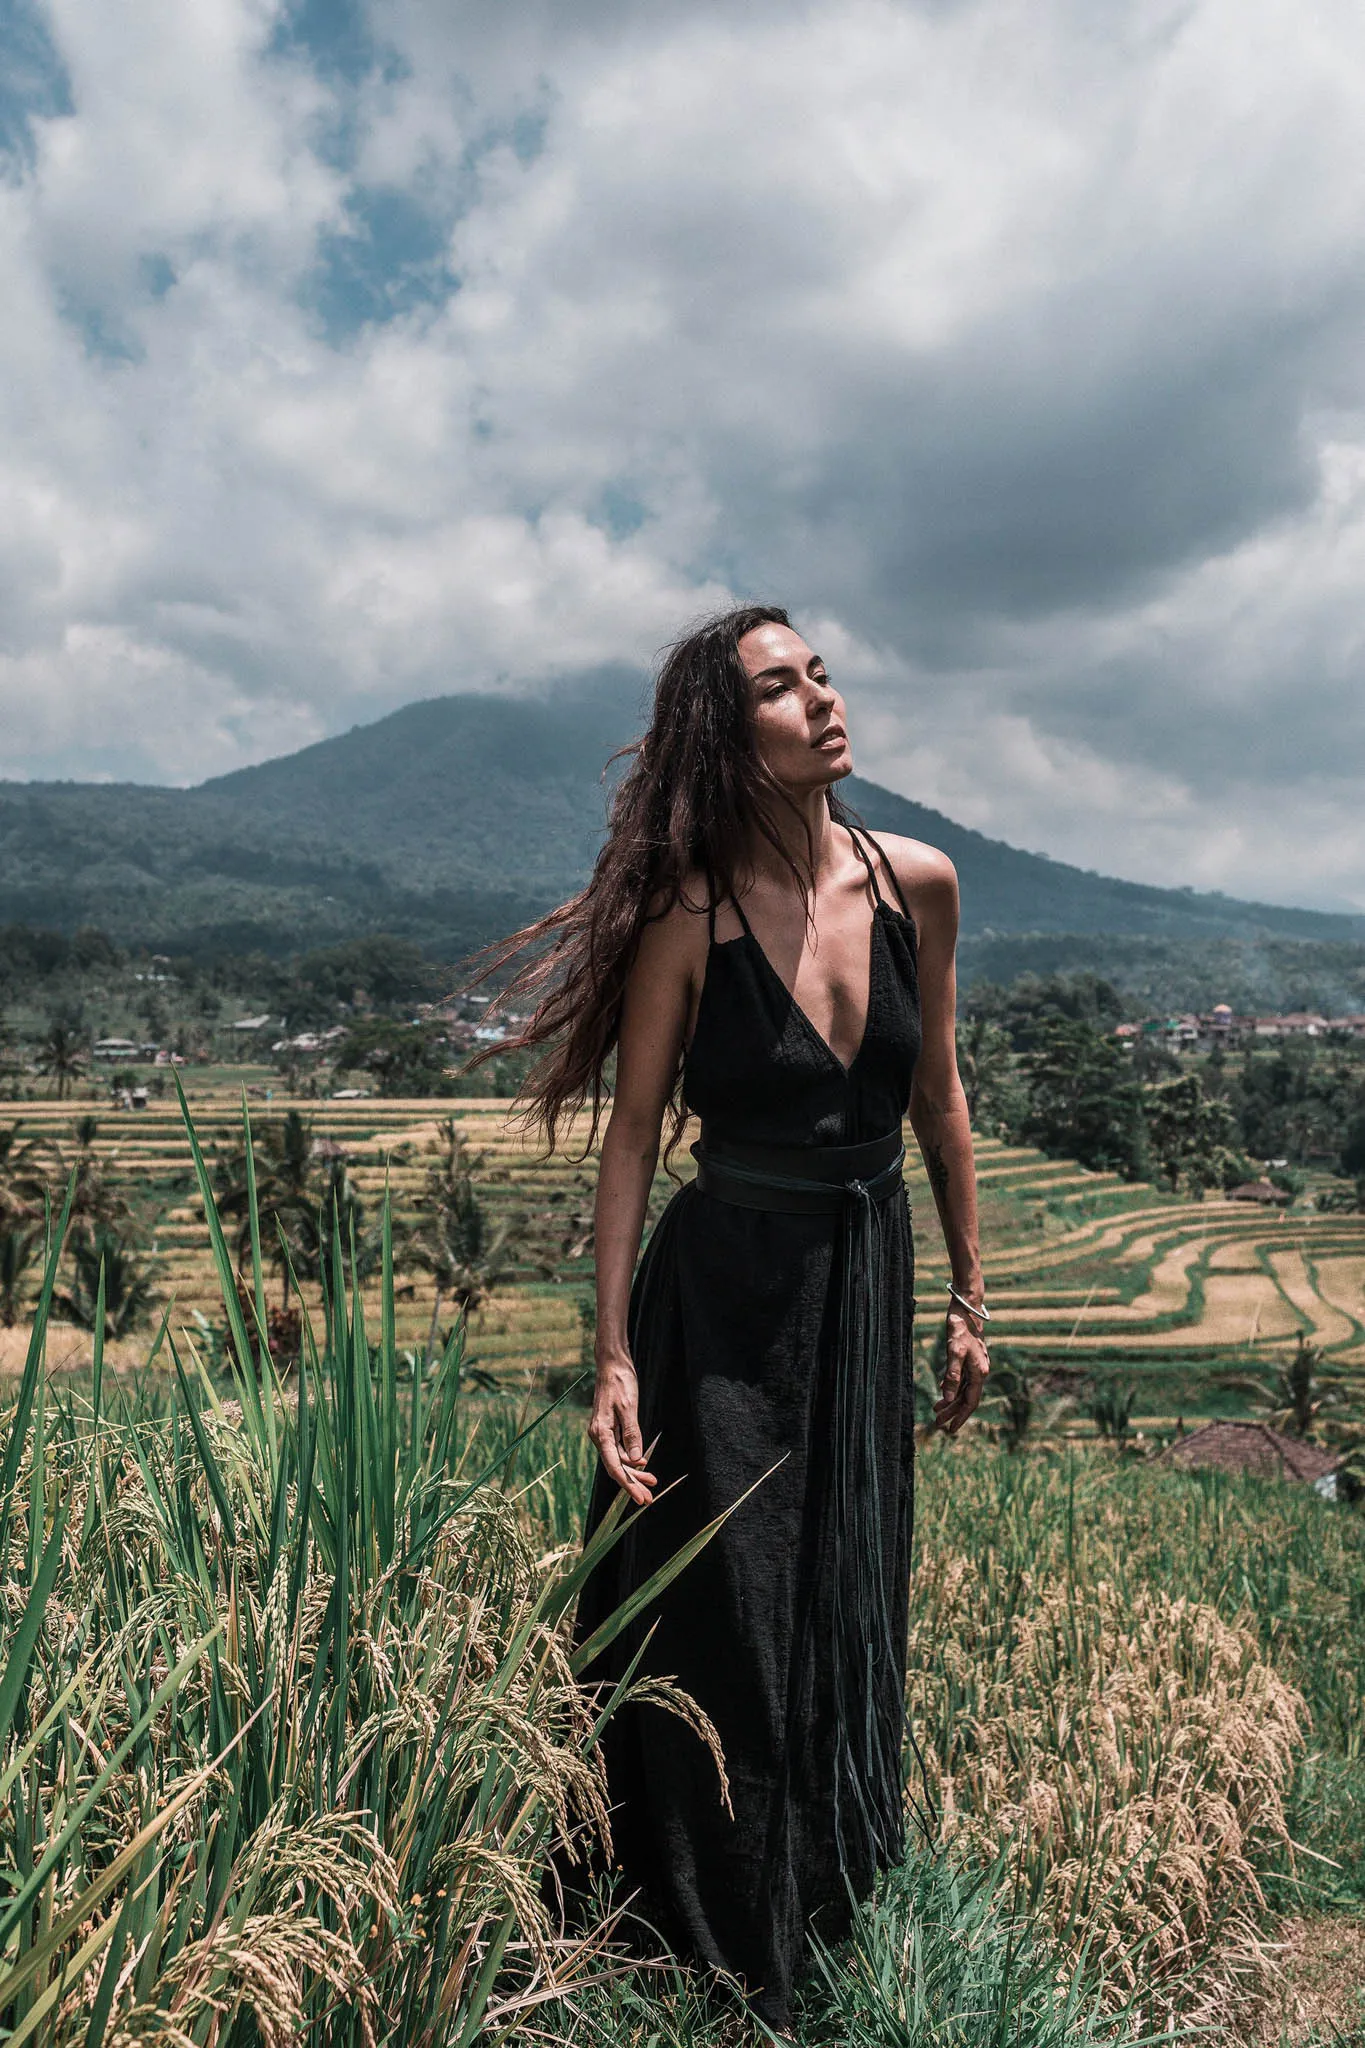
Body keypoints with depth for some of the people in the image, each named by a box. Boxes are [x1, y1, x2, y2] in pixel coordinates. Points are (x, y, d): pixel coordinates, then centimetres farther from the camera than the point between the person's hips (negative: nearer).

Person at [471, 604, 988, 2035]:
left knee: (849, 1618, 19)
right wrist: (613, 1355, -12)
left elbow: (937, 1094, 6)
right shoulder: (688, 919, -15)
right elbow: (632, 1132, -9)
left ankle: (839, 1920, 46)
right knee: (726, 1633, 9)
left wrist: (967, 1296, 10)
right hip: (723, 1299, -4)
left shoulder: (918, 884, -3)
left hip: (869, 1286, 4)